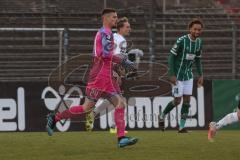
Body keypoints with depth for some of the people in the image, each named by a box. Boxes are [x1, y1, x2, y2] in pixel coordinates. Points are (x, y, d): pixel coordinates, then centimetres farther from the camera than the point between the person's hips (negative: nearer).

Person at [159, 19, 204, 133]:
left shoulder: (199, 42, 2)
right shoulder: (181, 41, -19)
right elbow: (171, 57, -15)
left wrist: (200, 75, 9)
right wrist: (172, 75, -19)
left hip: (188, 75, 6)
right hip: (177, 75, -6)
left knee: (187, 100, 1)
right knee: (177, 100, -5)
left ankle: (182, 126, 7)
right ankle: (162, 116, 21)